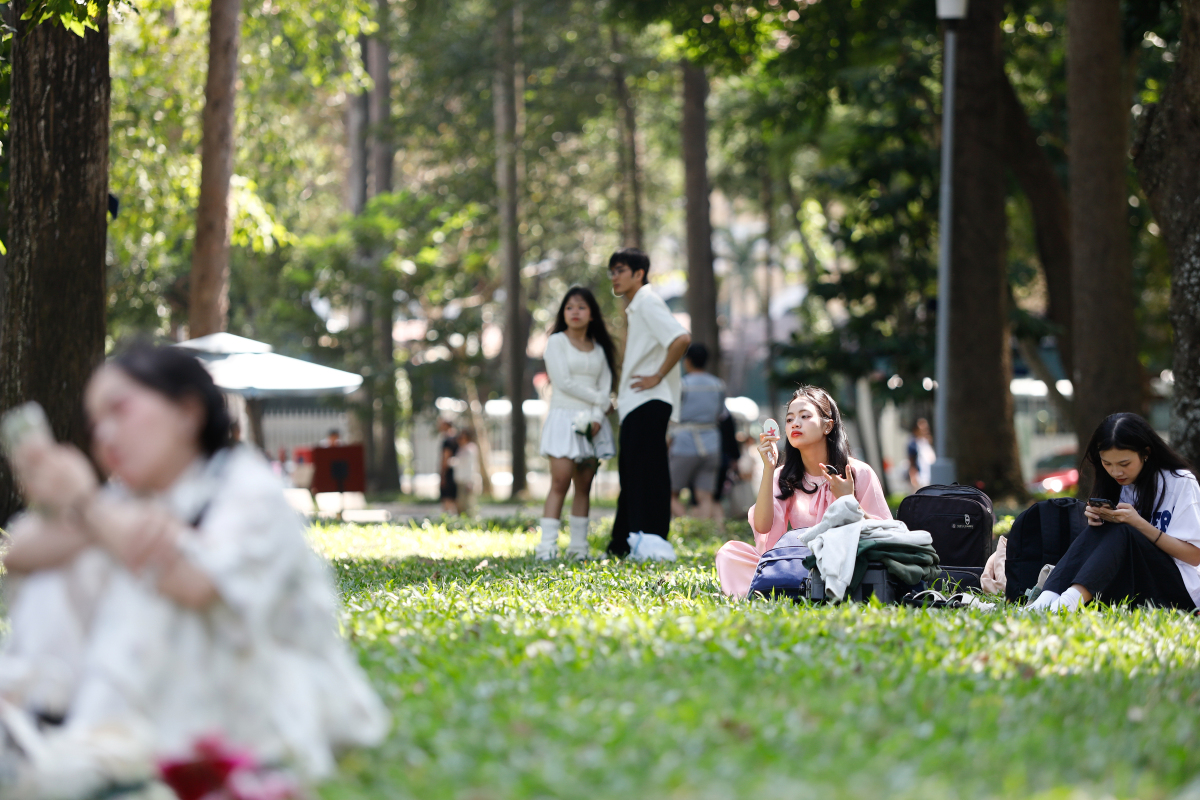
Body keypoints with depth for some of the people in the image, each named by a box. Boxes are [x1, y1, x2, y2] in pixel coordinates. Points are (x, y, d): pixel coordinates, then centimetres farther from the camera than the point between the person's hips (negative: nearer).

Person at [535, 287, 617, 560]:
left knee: (584, 486, 2)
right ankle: (547, 545, -17)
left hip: (592, 422, 4)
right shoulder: (557, 342, 2)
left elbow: (605, 385, 7)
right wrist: (600, 400, -4)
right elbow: (563, 381, -8)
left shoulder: (599, 348, 15)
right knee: (560, 482, -14)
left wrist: (597, 417, -9)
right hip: (564, 418, -4)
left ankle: (578, 546, 5)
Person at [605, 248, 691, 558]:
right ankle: (624, 545, 15)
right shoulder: (633, 308, 20)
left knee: (646, 473, -10)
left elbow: (681, 339, -25)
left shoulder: (647, 302, -11)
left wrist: (658, 377, -19)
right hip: (635, 404, 10)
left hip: (649, 402, -10)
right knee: (631, 473, 12)